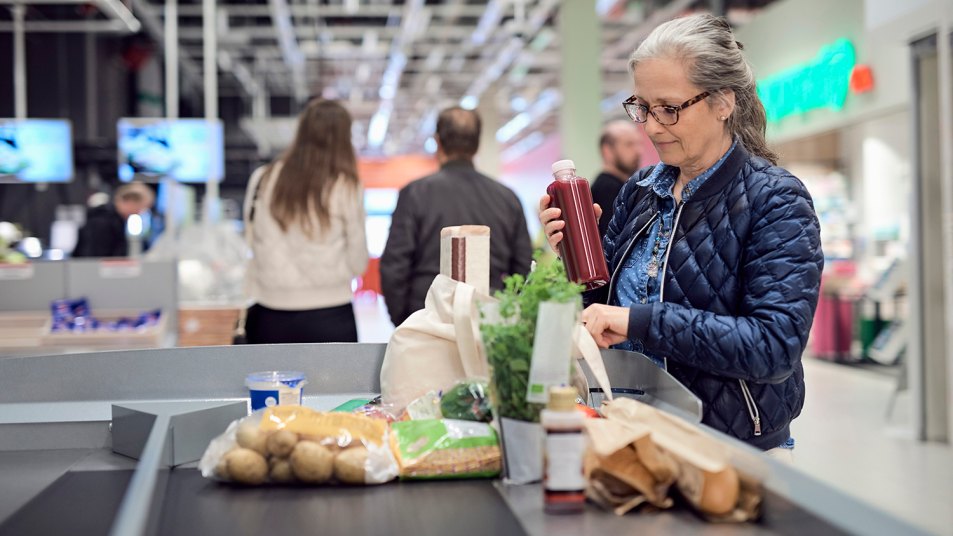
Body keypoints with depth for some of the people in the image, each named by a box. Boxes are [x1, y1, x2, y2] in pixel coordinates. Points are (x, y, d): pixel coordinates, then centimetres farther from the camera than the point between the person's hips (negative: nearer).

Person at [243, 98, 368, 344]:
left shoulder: (263, 180, 1)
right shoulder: (346, 188, -7)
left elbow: (250, 244, 9)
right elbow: (358, 263, -1)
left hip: (269, 317, 3)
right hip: (329, 317, -3)